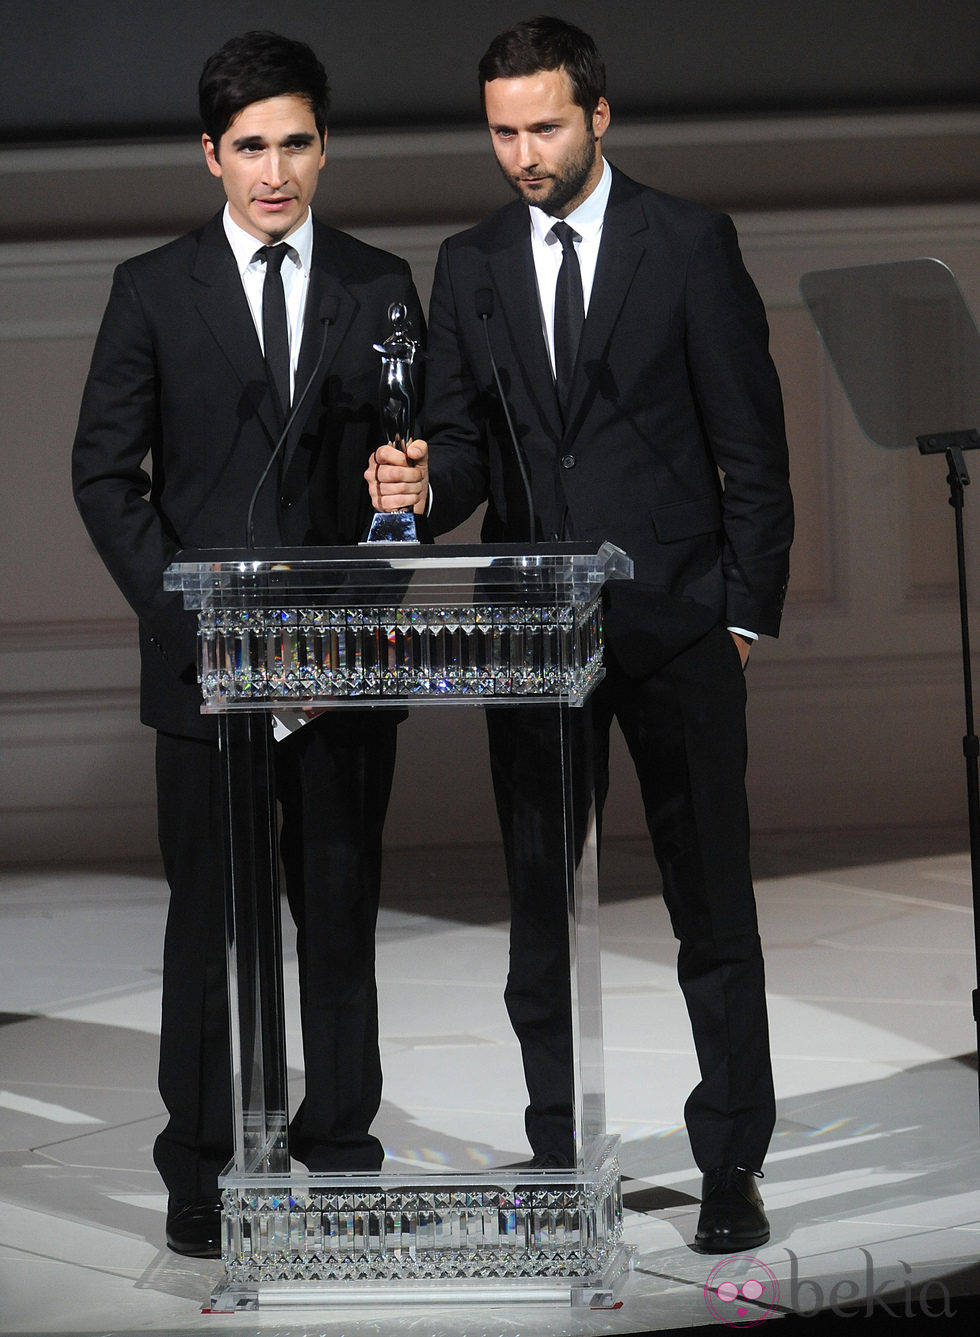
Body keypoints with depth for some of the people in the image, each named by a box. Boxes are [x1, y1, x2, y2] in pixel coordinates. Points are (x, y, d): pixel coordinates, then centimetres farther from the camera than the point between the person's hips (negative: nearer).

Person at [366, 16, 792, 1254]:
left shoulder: (689, 244, -1)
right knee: (542, 907, 7)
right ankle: (558, 1163, 16)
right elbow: (467, 441, 8)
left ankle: (731, 1165, 9)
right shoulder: (469, 266, 8)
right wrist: (424, 483, -16)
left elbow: (750, 443, -1)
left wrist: (747, 612, -4)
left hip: (673, 624, -3)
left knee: (712, 905, 2)